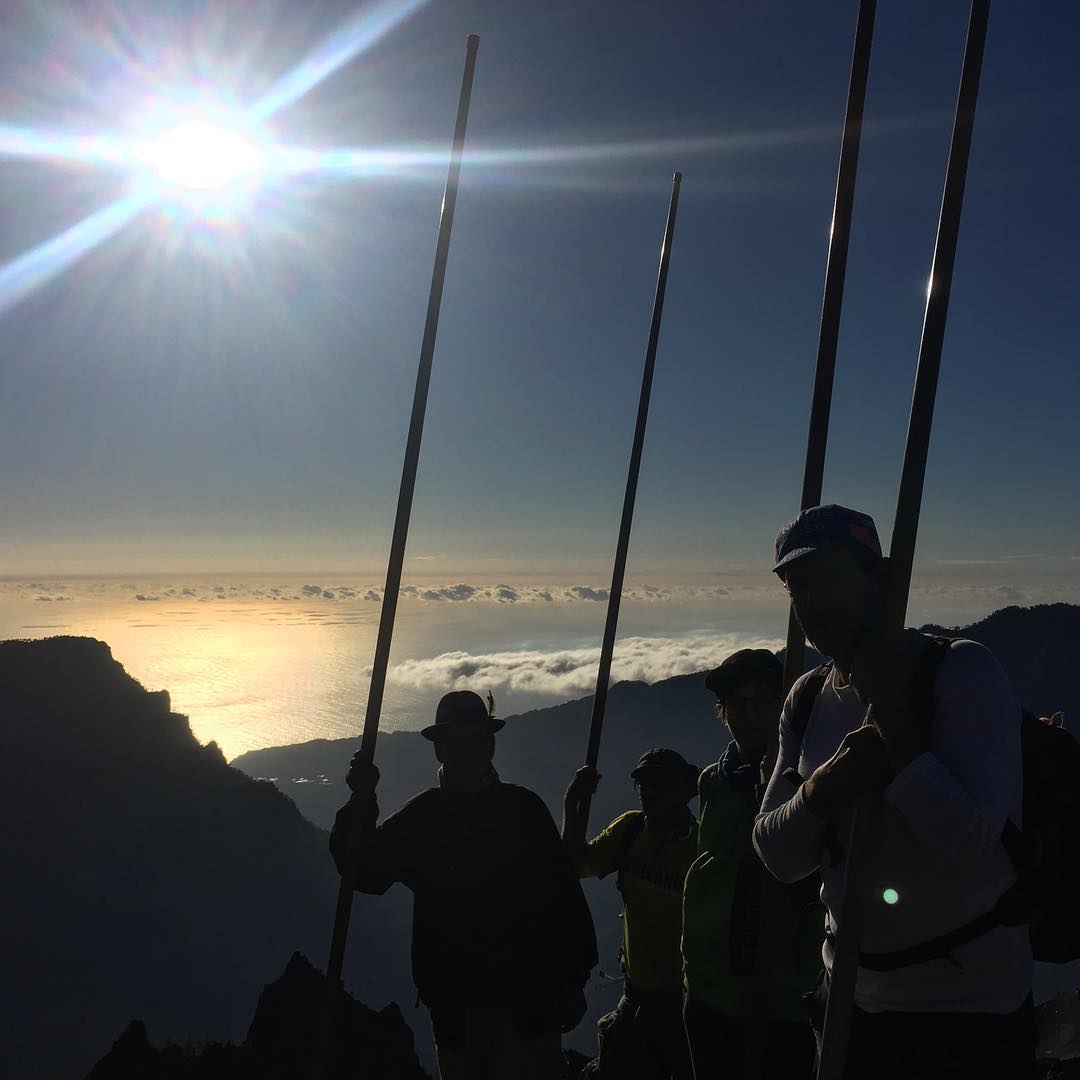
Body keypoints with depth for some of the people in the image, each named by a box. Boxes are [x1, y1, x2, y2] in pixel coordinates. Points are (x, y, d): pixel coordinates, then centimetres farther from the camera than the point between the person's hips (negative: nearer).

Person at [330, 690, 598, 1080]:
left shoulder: (523, 808, 0)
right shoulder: (420, 817, 7)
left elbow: (564, 895, -1)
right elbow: (364, 871, 4)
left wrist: (573, 982, -2)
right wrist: (362, 803, -9)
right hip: (454, 1002, 2)